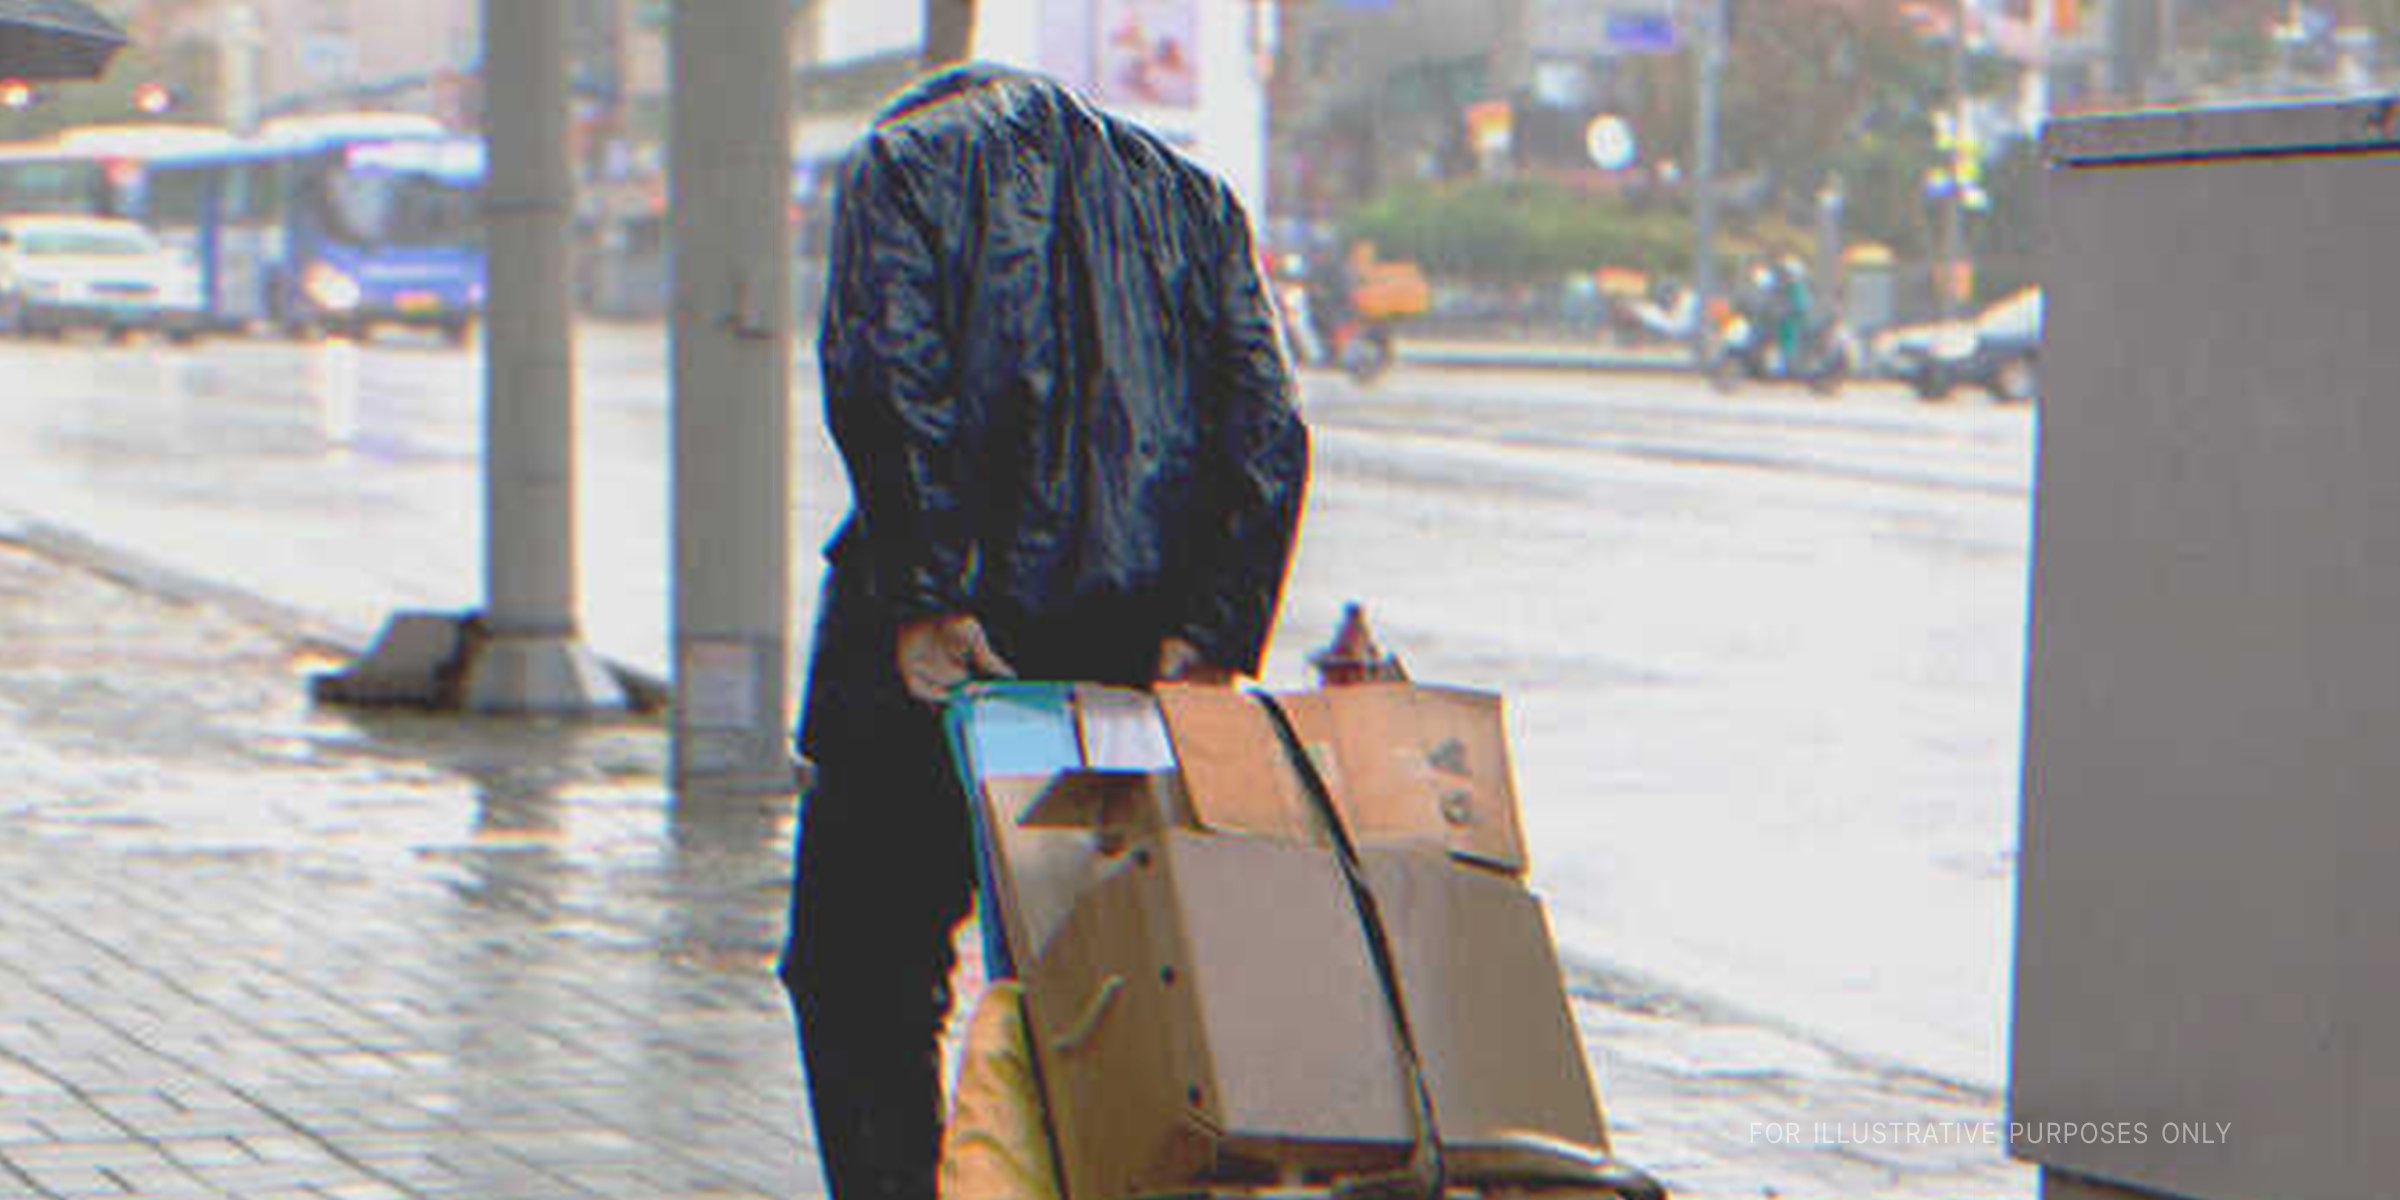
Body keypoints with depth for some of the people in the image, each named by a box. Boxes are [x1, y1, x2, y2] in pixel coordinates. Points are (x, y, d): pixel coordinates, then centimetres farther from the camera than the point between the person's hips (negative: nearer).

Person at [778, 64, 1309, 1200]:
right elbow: (1267, 432, 4)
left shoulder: (904, 157, 6)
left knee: (857, 973, 5)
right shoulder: (1191, 192, 18)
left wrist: (921, 601, -16)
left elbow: (889, 377, -13)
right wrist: (1209, 635, -1)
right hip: (1138, 656, 4)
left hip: (951, 639, -4)